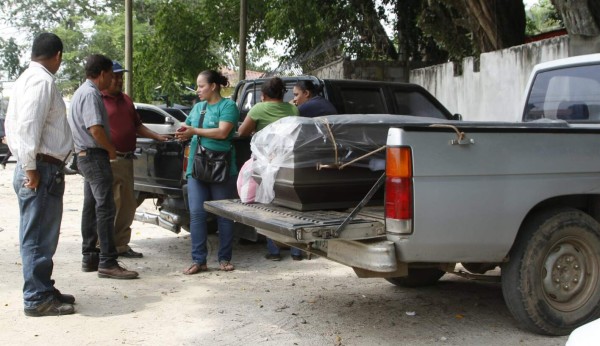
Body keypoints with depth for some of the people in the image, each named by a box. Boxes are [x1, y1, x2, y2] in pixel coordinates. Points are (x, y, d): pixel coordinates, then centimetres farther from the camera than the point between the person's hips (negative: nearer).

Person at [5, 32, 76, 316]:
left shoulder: (27, 78, 18)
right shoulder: (42, 81, -14)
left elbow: (14, 123, 20)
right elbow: (29, 126, -23)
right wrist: (31, 168, -19)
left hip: (38, 168, 10)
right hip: (42, 169, -10)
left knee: (39, 236, 16)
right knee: (38, 237, -4)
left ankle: (43, 290, 25)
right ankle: (37, 299, 3)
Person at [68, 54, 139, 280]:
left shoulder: (83, 92, 18)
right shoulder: (91, 94, -15)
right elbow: (95, 128, -25)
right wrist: (111, 149, -11)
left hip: (86, 156, 11)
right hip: (95, 156, -11)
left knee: (91, 207, 13)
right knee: (105, 208, -11)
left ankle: (89, 257, 19)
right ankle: (107, 263, -12)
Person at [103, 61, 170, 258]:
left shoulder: (126, 100, 20)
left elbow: (137, 126, 26)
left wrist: (158, 137, 17)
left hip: (127, 160, 9)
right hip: (109, 161, -8)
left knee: (128, 206, 13)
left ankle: (121, 245, 22)